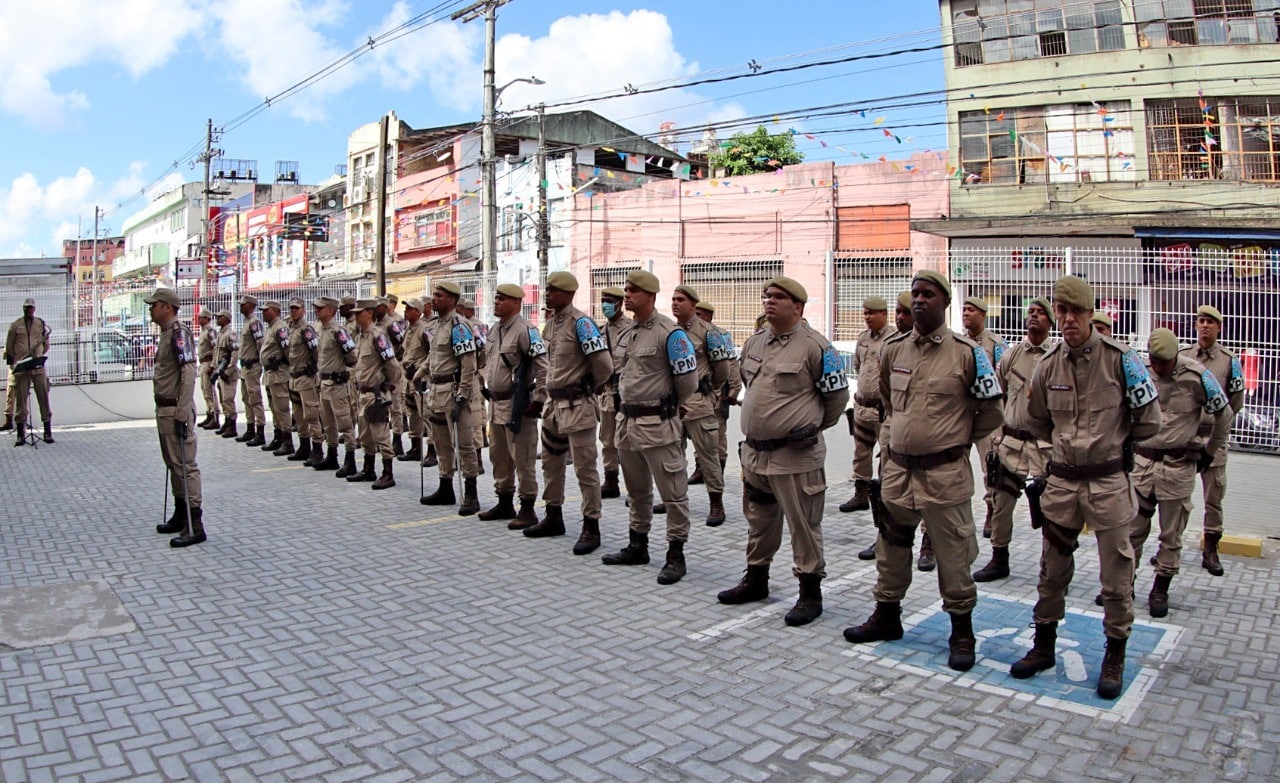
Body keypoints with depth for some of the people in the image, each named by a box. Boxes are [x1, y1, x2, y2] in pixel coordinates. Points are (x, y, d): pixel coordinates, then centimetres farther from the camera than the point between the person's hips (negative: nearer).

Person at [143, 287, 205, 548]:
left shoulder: (179, 333, -15)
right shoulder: (166, 333, 16)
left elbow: (188, 374, -22)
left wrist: (182, 413, -25)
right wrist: (164, 409, 20)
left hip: (176, 410, -10)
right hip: (164, 409, 11)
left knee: (185, 465, -8)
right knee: (173, 464, 17)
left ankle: (194, 526, -6)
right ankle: (180, 516, 29)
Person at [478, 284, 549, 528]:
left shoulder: (524, 331, -15)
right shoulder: (495, 330, 13)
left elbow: (544, 367, -20)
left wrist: (538, 400, -19)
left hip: (517, 405, -9)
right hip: (495, 403, 10)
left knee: (522, 459, -3)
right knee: (499, 456, 17)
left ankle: (527, 509, 6)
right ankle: (504, 503, 29)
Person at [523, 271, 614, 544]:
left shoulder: (580, 322, -16)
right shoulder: (551, 322, 11)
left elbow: (604, 363, -20)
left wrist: (593, 388, -4)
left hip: (578, 405, -9)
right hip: (554, 402, 9)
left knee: (585, 468, -2)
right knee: (551, 461, 18)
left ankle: (591, 526, 8)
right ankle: (554, 517, 33)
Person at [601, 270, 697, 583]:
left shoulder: (669, 332, -14)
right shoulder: (626, 333, 11)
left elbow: (688, 380, -12)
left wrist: (667, 405, 2)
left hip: (657, 424, -8)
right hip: (627, 420, 9)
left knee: (673, 491, -1)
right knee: (637, 489, 19)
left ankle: (675, 554, 8)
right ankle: (637, 545, 32)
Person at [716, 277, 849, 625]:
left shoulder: (814, 346, -11)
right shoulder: (754, 342, 10)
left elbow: (837, 395, -4)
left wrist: (812, 428, 5)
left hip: (795, 456, -7)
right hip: (754, 450, 8)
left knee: (804, 526, 1)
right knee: (759, 521, 20)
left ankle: (810, 593, 14)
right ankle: (755, 580, 36)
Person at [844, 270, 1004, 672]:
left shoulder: (967, 353, -9)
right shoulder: (892, 349, 5)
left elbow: (991, 413, 0)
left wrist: (956, 441, 9)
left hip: (946, 472, -5)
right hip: (898, 466, 5)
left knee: (953, 553, 3)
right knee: (891, 545, 16)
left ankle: (962, 631, 20)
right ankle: (887, 615, 33)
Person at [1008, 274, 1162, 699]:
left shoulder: (1120, 358, -9)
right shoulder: (1048, 365, 2)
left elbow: (1149, 420, -3)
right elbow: (1037, 421, 19)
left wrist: (1114, 441, 8)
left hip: (1110, 480, -3)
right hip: (1061, 479, 4)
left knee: (1116, 572, 4)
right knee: (1052, 568, 11)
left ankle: (1115, 655, 20)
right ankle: (1043, 645, 25)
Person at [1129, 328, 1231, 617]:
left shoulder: (1196, 377, -11)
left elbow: (1223, 414, 2)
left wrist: (1209, 452, 7)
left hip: (1178, 466, -2)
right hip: (1141, 462, 3)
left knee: (1171, 534, 6)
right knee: (1131, 529, 7)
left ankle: (1160, 591, 18)